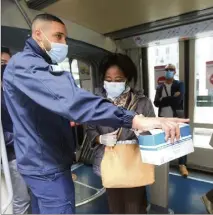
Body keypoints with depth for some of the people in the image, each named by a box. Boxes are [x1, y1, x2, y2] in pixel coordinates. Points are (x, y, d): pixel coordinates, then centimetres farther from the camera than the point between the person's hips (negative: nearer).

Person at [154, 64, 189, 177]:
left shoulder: (179, 85, 0)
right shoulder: (159, 87, 8)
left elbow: (178, 100, -16)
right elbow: (156, 103, -2)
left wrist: (164, 100, -12)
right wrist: (172, 98, -13)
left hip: (177, 118, -2)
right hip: (163, 119, 3)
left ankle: (182, 165, 12)